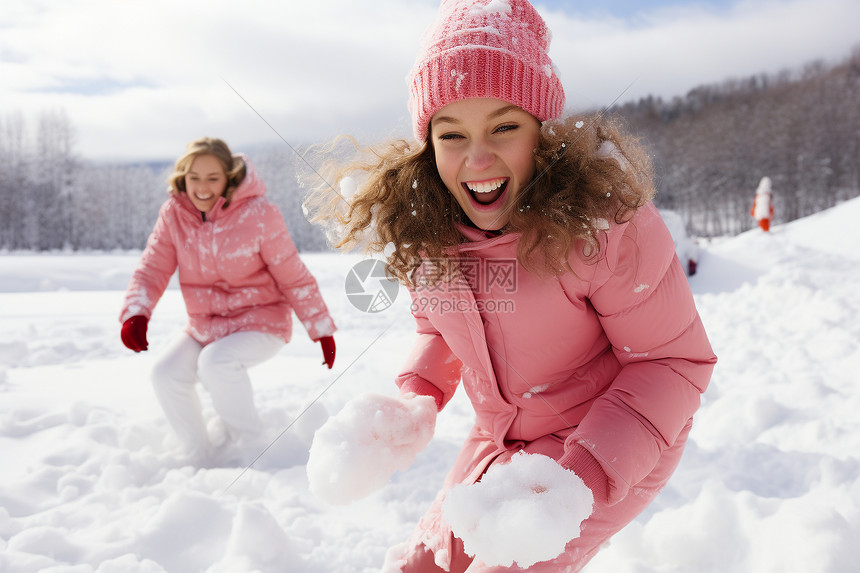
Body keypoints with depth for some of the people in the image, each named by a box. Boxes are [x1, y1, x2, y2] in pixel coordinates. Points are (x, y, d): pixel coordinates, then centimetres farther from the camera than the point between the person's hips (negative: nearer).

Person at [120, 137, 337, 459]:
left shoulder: (259, 214, -15)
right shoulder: (174, 213, -5)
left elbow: (294, 276, -9)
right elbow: (152, 269, -4)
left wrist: (321, 328, -7)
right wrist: (135, 314, -24)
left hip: (260, 323, -5)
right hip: (204, 326, 5)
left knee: (216, 362, -31)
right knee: (166, 374, -16)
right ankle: (201, 460, 4)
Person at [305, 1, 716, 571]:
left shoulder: (606, 220, -27)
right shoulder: (423, 229, -10)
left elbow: (673, 360, -20)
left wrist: (585, 475, -31)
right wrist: (413, 401, -11)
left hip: (617, 441, -5)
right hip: (499, 441, 6)